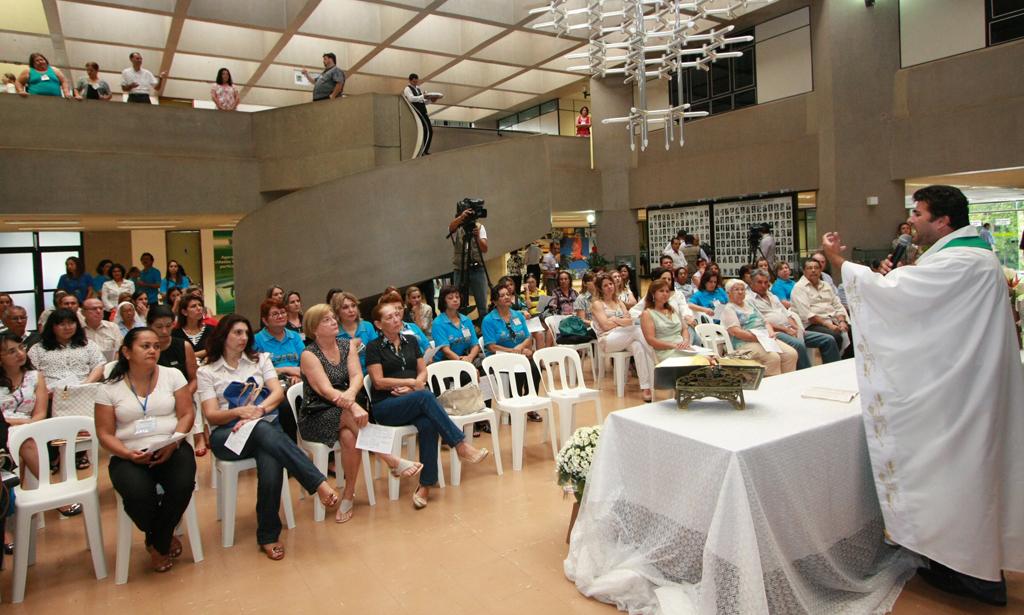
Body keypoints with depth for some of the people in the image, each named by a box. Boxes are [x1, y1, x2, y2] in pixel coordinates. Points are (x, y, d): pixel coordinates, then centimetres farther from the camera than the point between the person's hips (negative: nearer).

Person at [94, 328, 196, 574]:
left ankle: (157, 543, 1)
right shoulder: (109, 388, 5)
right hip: (128, 455, 0)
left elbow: (187, 413, 3)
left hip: (171, 449, 1)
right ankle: (163, 540, 4)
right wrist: (128, 454, -15)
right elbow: (105, 433, 3)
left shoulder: (172, 375, 6)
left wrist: (173, 443, -14)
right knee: (138, 494, -31)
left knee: (183, 484, -30)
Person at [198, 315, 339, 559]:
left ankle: (268, 536, -21)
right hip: (227, 435, -1)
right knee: (264, 430, -37)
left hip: (265, 426, 1)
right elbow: (211, 416, 2)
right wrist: (239, 412, -18)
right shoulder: (207, 372, 12)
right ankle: (318, 483, -42)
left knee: (271, 464, -34)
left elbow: (278, 393, 4)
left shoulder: (260, 360, 18)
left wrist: (258, 410, -15)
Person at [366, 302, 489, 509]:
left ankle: (425, 485, -28)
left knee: (428, 425, -32)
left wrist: (411, 387, -8)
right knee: (425, 396, -35)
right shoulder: (374, 347, 4)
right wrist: (412, 382, -7)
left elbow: (423, 372, 12)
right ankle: (461, 445, -33)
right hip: (386, 406, -3)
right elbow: (378, 382, -5)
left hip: (414, 401, 4)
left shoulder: (411, 341, 18)